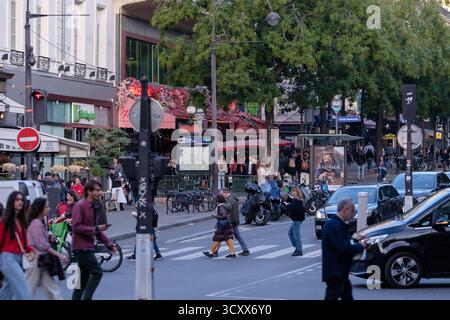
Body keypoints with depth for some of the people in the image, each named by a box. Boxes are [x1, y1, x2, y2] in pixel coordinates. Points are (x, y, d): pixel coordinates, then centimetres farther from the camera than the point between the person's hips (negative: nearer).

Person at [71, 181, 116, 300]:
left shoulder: (94, 207, 16)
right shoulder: (80, 206, -12)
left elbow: (96, 230, 22)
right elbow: (76, 227, -19)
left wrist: (109, 244, 16)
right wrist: (95, 229, -21)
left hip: (88, 247, 9)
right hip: (81, 247, -9)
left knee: (84, 277, 11)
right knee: (97, 272, -13)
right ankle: (86, 298, -11)